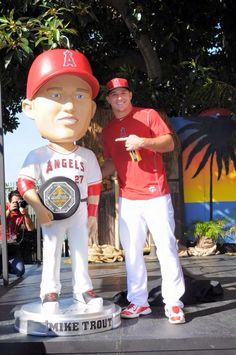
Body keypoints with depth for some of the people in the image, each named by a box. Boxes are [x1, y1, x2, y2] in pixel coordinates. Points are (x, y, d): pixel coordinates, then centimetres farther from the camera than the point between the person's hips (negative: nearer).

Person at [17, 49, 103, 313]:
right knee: (51, 253, 5)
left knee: (81, 252, 10)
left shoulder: (88, 156, -4)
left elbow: (94, 186, 5)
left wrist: (92, 213, 8)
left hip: (79, 212, 3)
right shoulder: (38, 156, -14)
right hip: (52, 214, -2)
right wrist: (39, 208, -23)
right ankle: (50, 293, 15)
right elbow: (24, 182, -15)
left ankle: (83, 290, 21)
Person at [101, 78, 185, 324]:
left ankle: (173, 303, 3)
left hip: (156, 195, -4)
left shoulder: (149, 115, 2)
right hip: (127, 199, 4)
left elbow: (169, 143, -5)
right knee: (132, 251, 6)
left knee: (166, 247, -3)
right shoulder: (108, 130, 14)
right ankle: (138, 302, 15)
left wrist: (143, 142, -22)